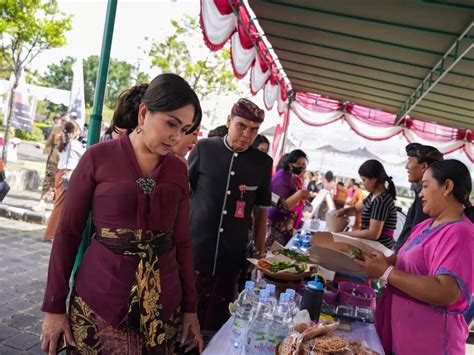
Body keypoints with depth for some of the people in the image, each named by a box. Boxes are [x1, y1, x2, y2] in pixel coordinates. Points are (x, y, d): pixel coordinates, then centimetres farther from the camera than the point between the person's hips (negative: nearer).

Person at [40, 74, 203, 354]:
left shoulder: (179, 171, 3)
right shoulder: (98, 158, -7)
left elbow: (182, 240, 7)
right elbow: (68, 233, -3)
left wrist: (190, 306, 8)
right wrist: (54, 305, -3)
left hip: (162, 299, 3)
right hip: (100, 298, -3)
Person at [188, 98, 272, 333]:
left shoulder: (263, 163, 2)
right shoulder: (204, 148, -3)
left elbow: (260, 211, 10)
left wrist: (259, 251, 10)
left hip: (232, 259, 1)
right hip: (194, 250, -1)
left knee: (215, 324, 11)